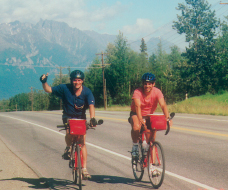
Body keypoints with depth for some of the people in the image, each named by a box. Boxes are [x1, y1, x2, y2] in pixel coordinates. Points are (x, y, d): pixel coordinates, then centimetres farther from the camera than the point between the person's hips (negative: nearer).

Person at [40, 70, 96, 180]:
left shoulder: (87, 92, -17)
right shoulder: (65, 88, -15)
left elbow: (91, 106, -29)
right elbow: (49, 90, -9)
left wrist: (92, 118, -46)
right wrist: (44, 82, -29)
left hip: (81, 118, 1)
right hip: (68, 117, 0)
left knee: (82, 143, -3)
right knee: (69, 133, -31)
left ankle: (84, 169, 3)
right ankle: (68, 148, 3)